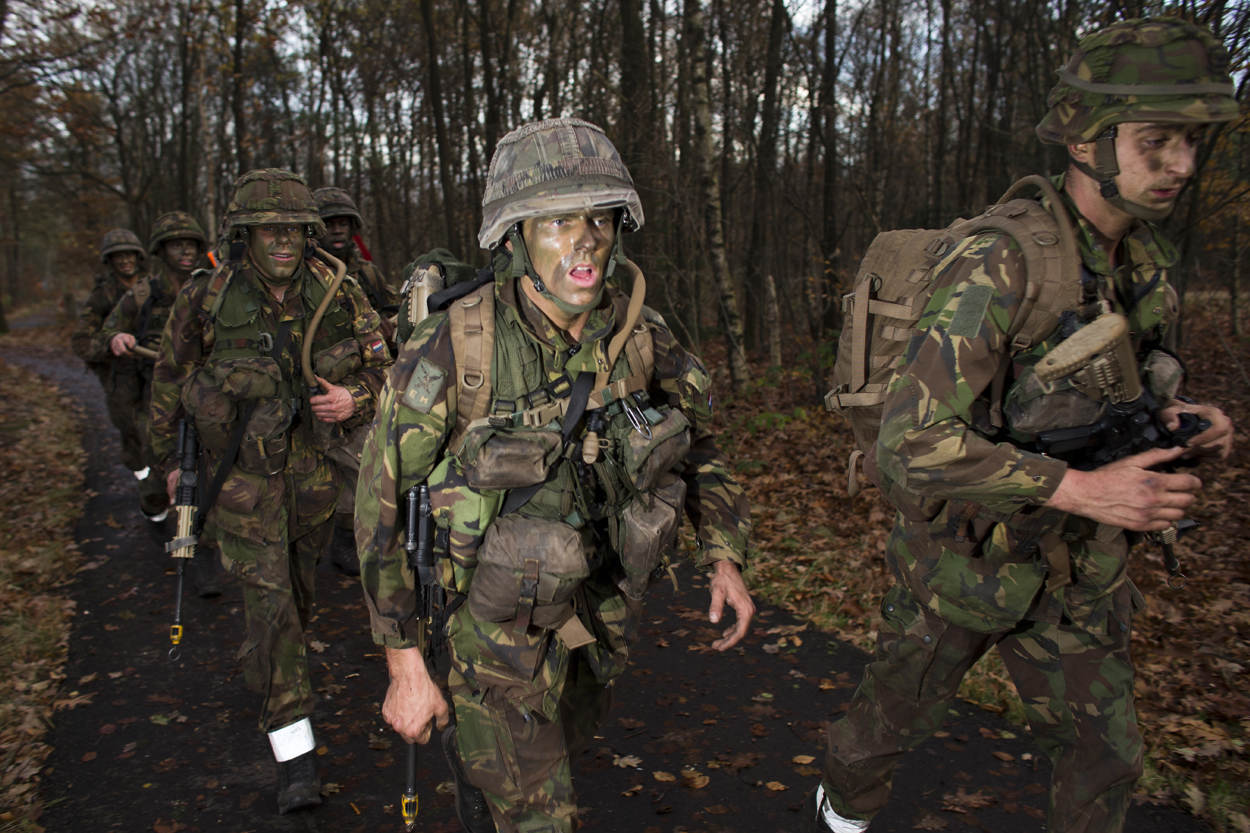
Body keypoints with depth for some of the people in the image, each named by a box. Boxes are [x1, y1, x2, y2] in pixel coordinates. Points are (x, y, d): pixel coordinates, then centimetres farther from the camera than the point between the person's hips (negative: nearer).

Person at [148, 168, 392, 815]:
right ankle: (295, 752, -1)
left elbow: (381, 366, 6)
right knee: (269, 598, -8)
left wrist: (354, 399, -16)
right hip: (242, 473, -3)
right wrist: (172, 462, 11)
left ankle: (264, 670, 53)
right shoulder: (204, 301, -10)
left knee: (297, 590, 20)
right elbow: (169, 383, 5)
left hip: (313, 467, 3)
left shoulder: (338, 297, -6)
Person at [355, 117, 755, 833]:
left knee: (562, 745, 30)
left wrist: (725, 557, -2)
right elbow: (384, 502, -16)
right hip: (503, 625, -4)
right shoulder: (452, 350, -24)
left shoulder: (640, 338, -12)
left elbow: (696, 440, 6)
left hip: (605, 612, 5)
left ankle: (472, 754, 60)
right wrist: (404, 664, -13)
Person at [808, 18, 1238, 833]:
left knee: (1105, 753, 13)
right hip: (964, 553, -5)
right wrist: (1079, 490, -38)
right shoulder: (997, 266, -28)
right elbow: (912, 443, -33)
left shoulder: (1143, 259, -2)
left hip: (1071, 568, 6)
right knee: (899, 711, 18)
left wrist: (1181, 423, -11)